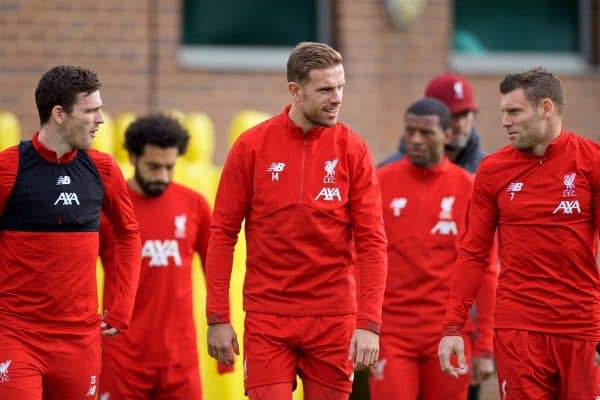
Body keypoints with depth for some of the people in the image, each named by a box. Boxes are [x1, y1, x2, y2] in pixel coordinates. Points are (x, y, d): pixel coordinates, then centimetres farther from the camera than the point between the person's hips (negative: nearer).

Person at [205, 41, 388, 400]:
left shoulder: (352, 148, -1)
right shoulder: (252, 146, -2)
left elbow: (372, 241, -3)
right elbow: (224, 233, 1)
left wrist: (369, 323, -12)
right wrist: (217, 317, -3)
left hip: (333, 317, 1)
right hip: (268, 316, -1)